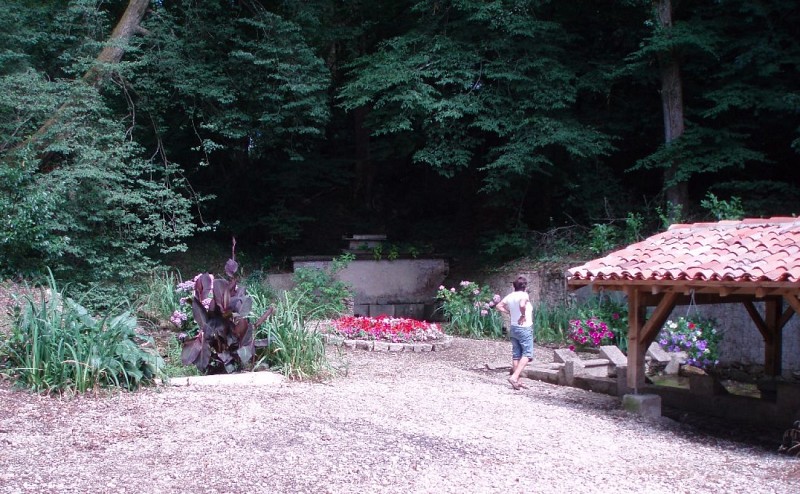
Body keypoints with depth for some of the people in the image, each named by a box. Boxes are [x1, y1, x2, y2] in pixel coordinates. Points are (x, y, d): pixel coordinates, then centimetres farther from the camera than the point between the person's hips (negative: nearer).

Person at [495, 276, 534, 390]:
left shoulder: (510, 296, 5)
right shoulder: (524, 295, -14)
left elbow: (499, 306, 10)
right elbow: (522, 305, -34)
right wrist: (523, 315, -18)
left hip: (513, 328, 7)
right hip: (524, 328, -7)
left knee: (516, 355, 12)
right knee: (527, 354, -4)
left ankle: (517, 381, 16)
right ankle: (514, 377, -17)